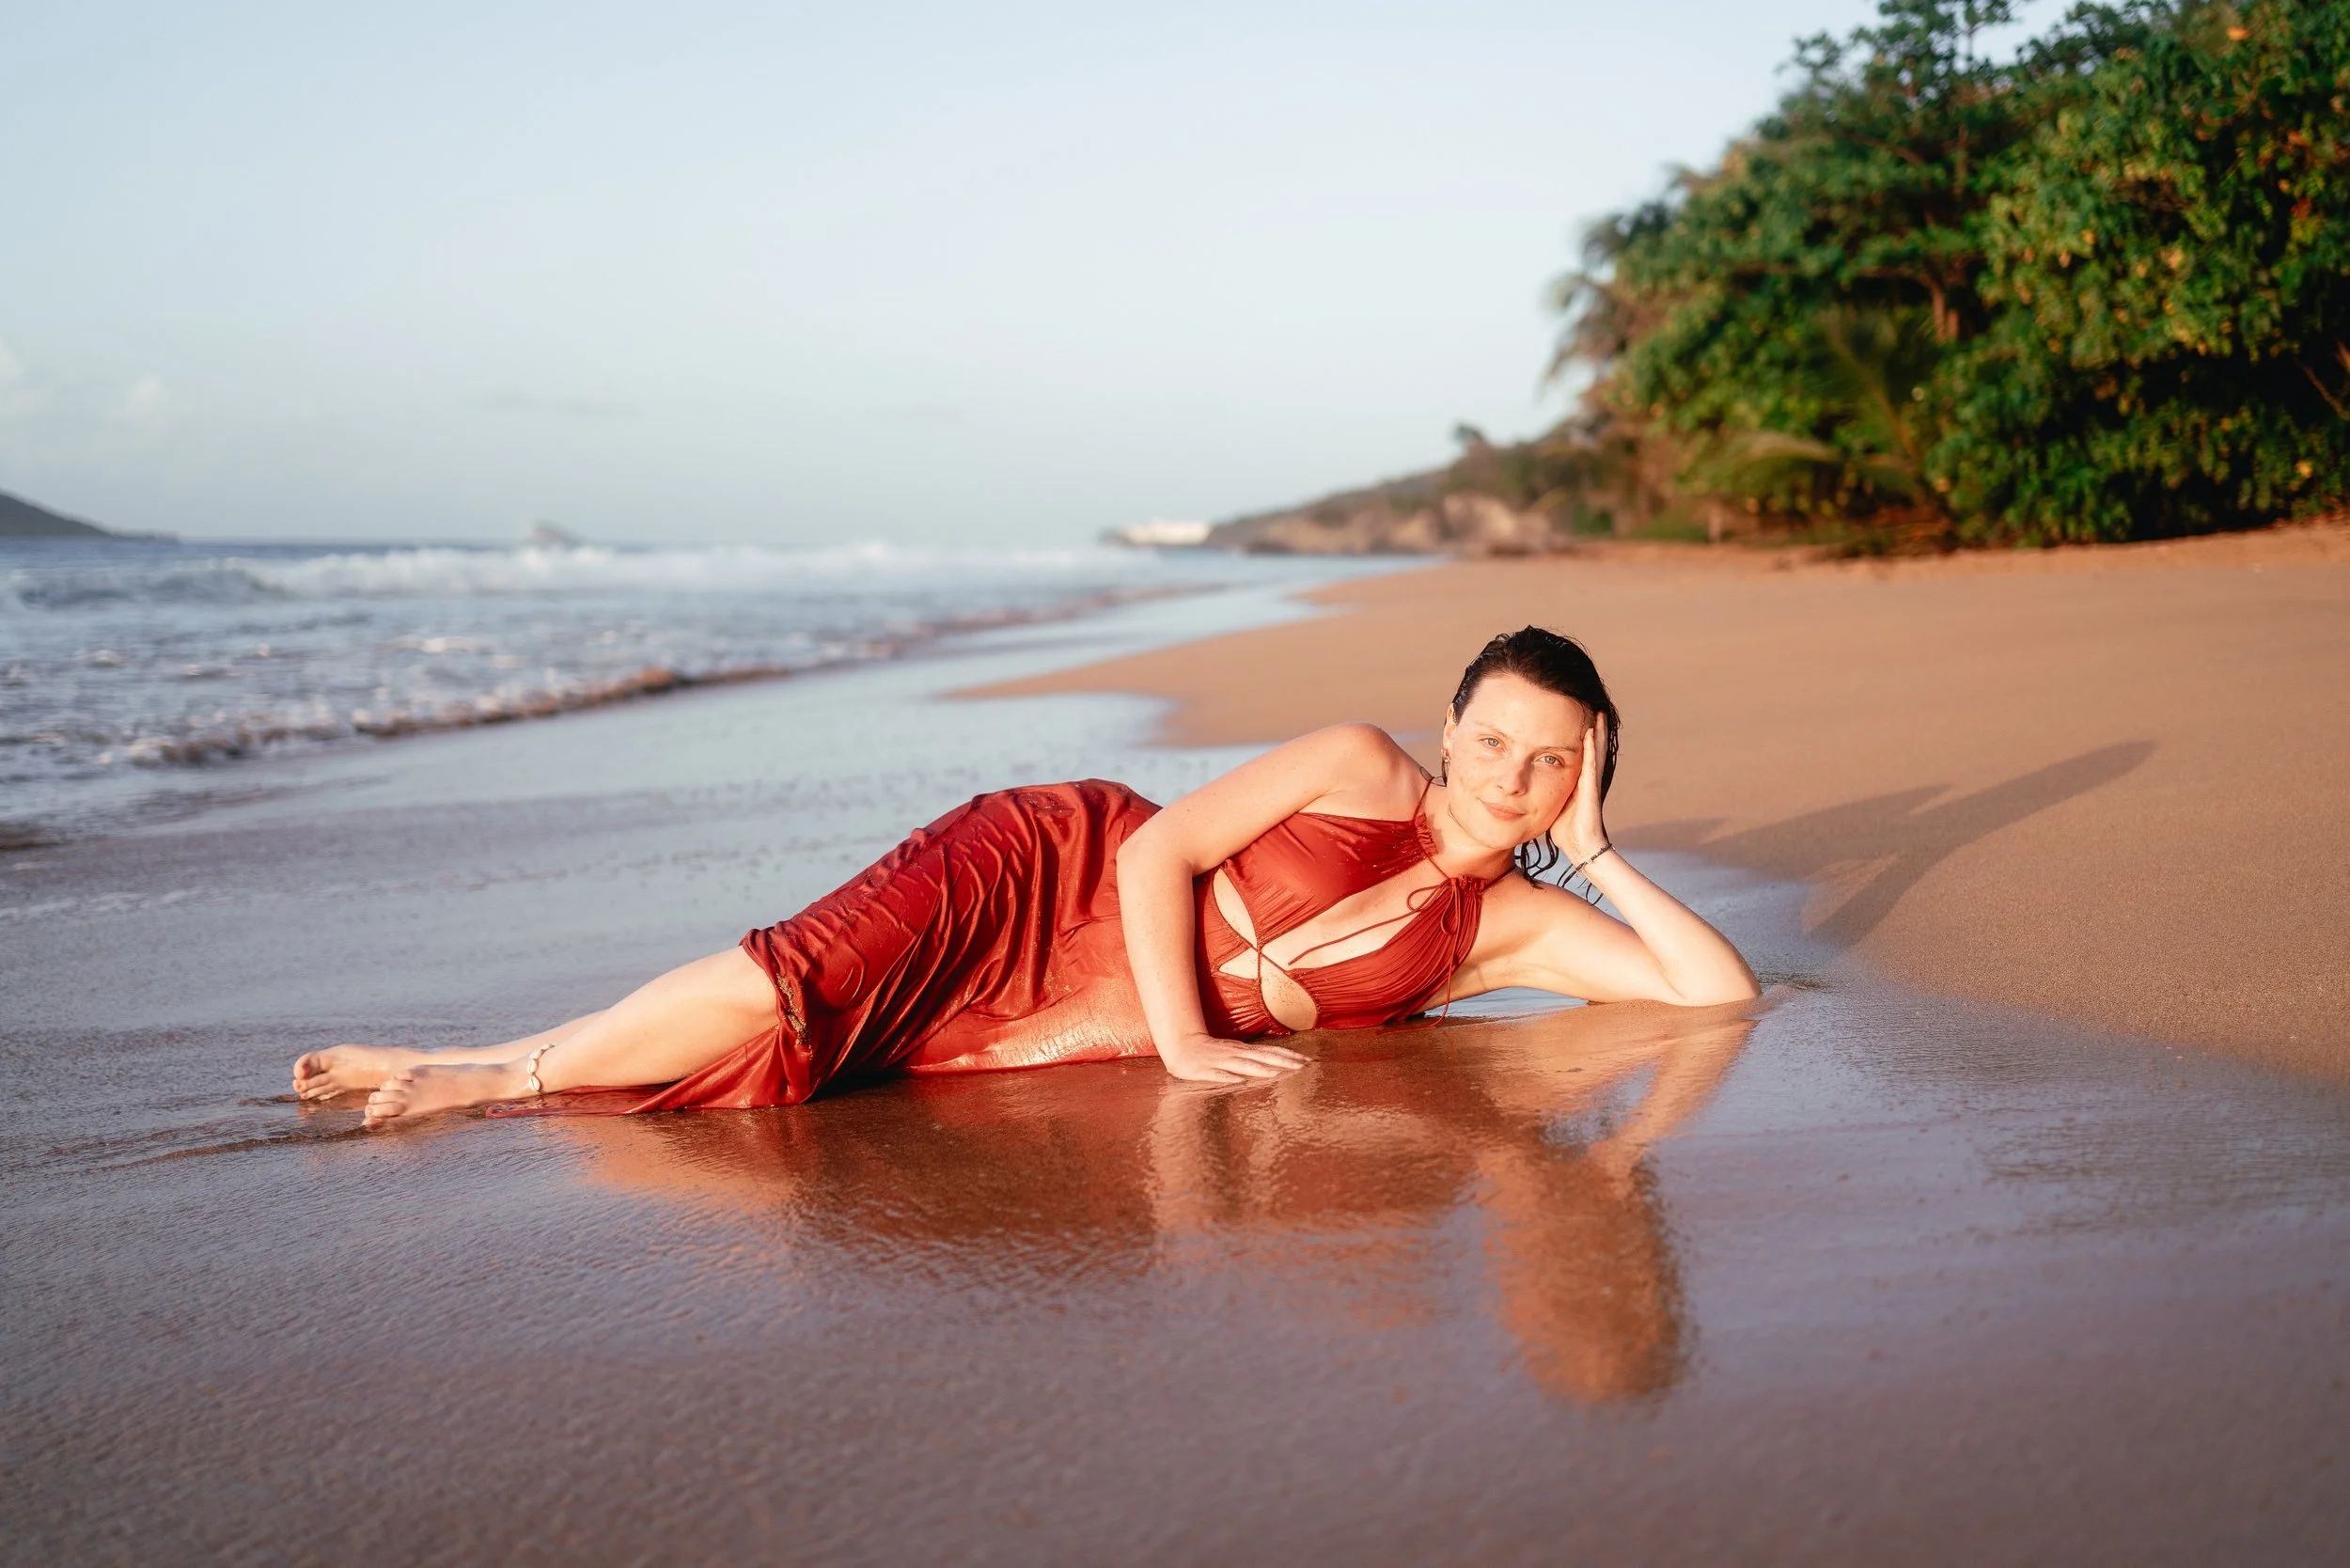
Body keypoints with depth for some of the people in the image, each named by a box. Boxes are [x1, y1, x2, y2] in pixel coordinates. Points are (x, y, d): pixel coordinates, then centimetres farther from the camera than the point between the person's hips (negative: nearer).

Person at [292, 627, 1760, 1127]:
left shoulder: (1510, 922, 5)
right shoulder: (1361, 764, -6)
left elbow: (1722, 990, 0)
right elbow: (1160, 847, -11)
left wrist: (1598, 851, -6)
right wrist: (1181, 1040, -22)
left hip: (1063, 1044, 3)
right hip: (1053, 874, -3)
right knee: (785, 993, -27)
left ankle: (489, 1086, 2)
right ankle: (497, 1068, -7)